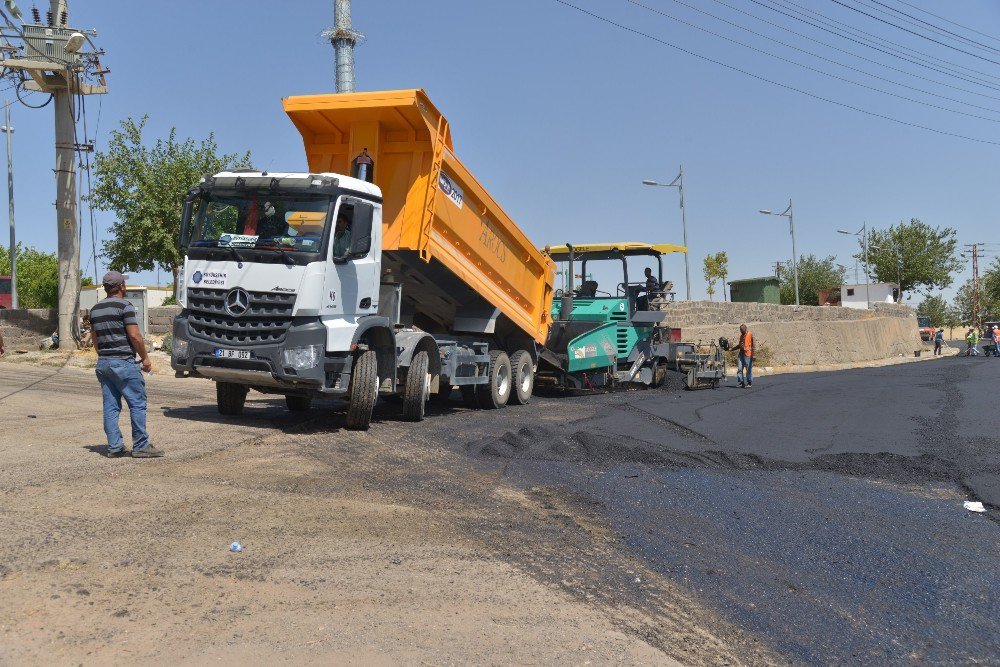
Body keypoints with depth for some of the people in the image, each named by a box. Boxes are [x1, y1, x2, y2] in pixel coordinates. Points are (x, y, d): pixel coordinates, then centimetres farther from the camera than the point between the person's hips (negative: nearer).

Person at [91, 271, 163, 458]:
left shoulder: (95, 310, 14)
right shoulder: (124, 306, -9)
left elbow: (95, 339, 19)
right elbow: (135, 336, -14)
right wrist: (145, 358, -4)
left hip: (103, 363, 8)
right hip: (123, 362, -8)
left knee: (110, 406, 8)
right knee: (137, 404, -2)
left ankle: (114, 447, 8)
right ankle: (140, 446, -2)